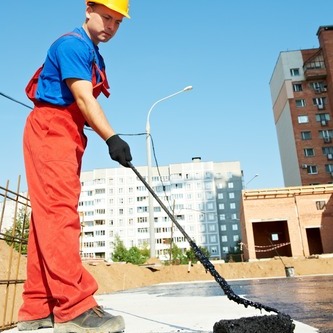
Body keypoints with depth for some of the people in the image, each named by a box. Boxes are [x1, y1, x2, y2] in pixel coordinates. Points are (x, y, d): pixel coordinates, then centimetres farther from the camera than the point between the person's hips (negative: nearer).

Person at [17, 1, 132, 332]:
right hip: (50, 129, -9)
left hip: (66, 135, 9)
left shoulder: (93, 55, 24)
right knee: (59, 211, -18)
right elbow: (82, 97, -21)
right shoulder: (72, 44, -7)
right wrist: (111, 138, -31)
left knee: (48, 217, 4)